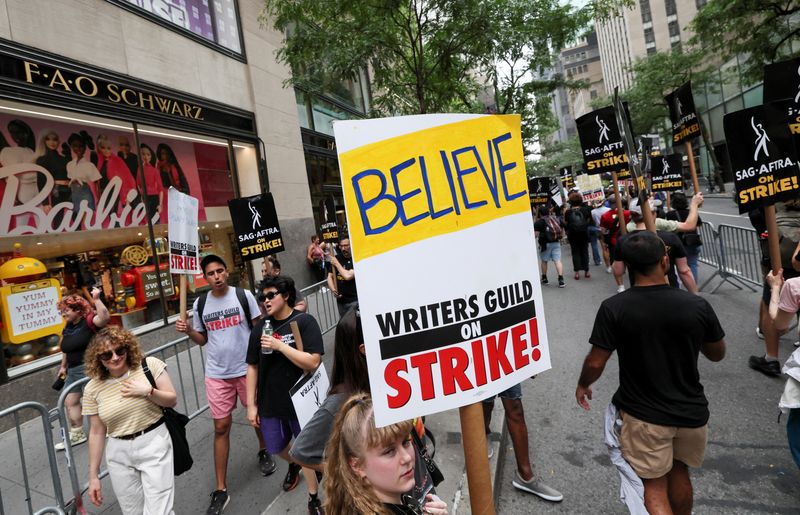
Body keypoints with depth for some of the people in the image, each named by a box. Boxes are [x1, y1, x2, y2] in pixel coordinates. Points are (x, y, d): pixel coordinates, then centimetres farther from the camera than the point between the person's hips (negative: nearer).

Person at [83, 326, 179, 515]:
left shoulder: (149, 365, -8)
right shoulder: (93, 388, -3)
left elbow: (172, 400, -3)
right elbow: (96, 433, 4)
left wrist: (148, 391, -21)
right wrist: (93, 476, 6)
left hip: (155, 445, -3)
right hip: (119, 454, 3)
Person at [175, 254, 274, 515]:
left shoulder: (244, 295, -7)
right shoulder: (200, 304, 0)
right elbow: (203, 339, 10)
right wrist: (188, 331, -10)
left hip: (247, 368, -1)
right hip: (217, 374, 1)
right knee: (221, 427, 5)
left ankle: (264, 452, 47)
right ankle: (221, 490, 14)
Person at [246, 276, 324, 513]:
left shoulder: (304, 322, -14)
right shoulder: (260, 327, 0)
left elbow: (313, 362, -22)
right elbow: (252, 367, 4)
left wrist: (279, 345, -24)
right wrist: (251, 405, 2)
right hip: (270, 402, 5)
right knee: (276, 448, 22)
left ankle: (313, 498, 32)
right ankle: (294, 465, 56)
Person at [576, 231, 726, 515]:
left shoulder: (614, 308, -19)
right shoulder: (698, 305, -13)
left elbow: (595, 363, -13)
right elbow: (717, 354, 4)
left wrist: (582, 385, 7)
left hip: (643, 415, -3)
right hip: (691, 411, 3)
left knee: (655, 485, 13)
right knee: (679, 471, 27)